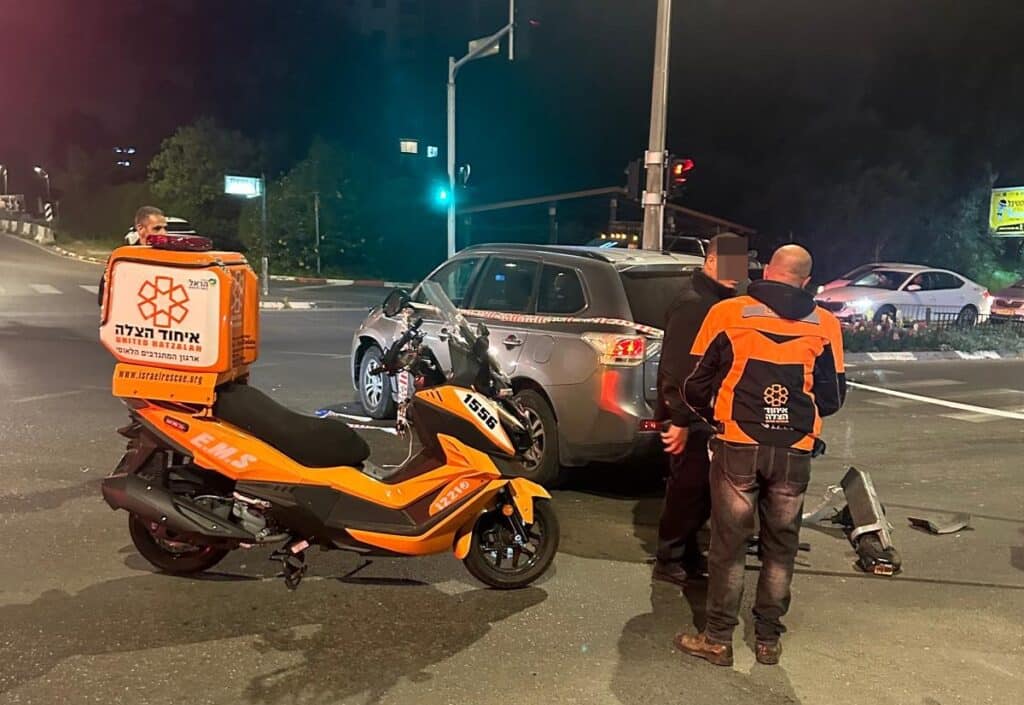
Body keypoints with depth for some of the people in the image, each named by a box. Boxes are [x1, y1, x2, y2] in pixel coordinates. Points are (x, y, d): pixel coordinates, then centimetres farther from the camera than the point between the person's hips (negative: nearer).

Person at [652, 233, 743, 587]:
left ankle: (687, 555, 28)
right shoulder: (692, 302, -16)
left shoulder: (719, 299, 16)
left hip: (707, 412, 10)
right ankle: (670, 560, 10)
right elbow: (676, 366, -23)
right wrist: (679, 419, -26)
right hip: (690, 416, -10)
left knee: (701, 487, 15)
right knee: (689, 487, -3)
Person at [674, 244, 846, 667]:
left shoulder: (727, 313, -2)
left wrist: (701, 408, 24)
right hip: (795, 451, 2)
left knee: (729, 543, 7)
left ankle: (718, 639, 15)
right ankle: (768, 639, 24)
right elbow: (832, 397, 10)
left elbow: (698, 383, 2)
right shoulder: (824, 325, 4)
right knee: (780, 546, 15)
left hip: (737, 445, -2)